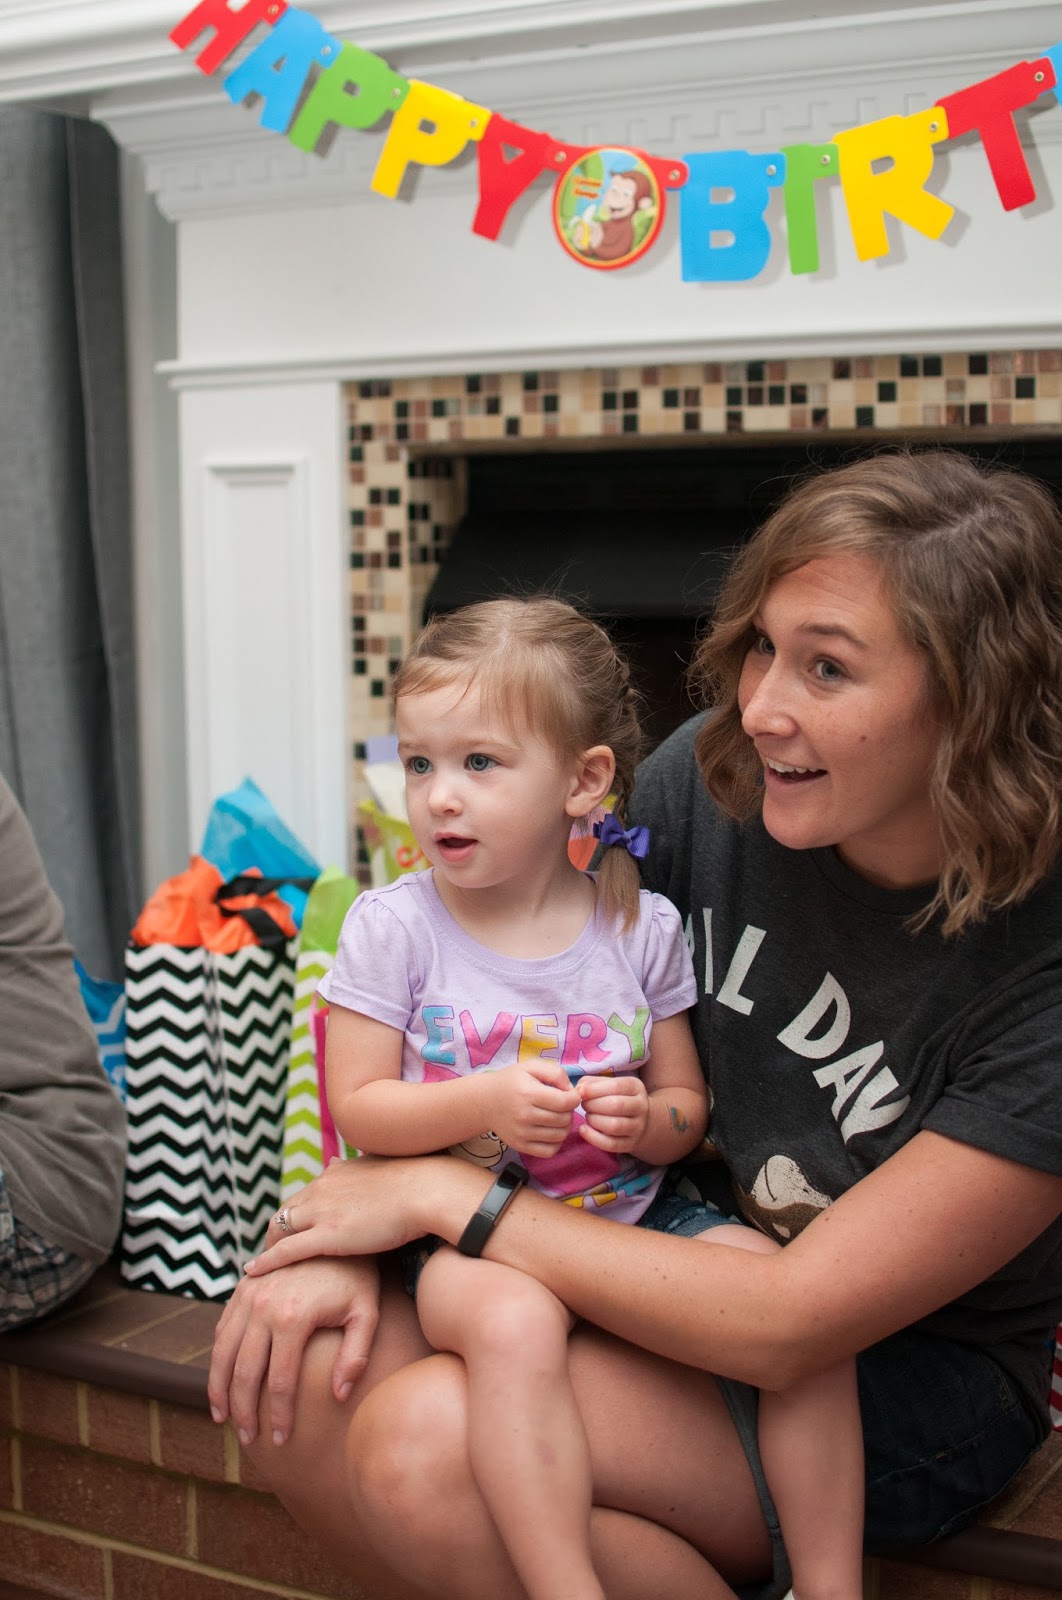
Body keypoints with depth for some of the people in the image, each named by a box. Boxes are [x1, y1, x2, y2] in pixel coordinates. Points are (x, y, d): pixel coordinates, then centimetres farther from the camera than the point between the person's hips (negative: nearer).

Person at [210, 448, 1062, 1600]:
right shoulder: (708, 780, -10)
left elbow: (786, 1328, -26)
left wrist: (443, 1192, -20)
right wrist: (355, 1220, -12)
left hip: (919, 1382, -5)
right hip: (693, 1256, 5)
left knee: (430, 1442, -27)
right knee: (299, 1380, -18)